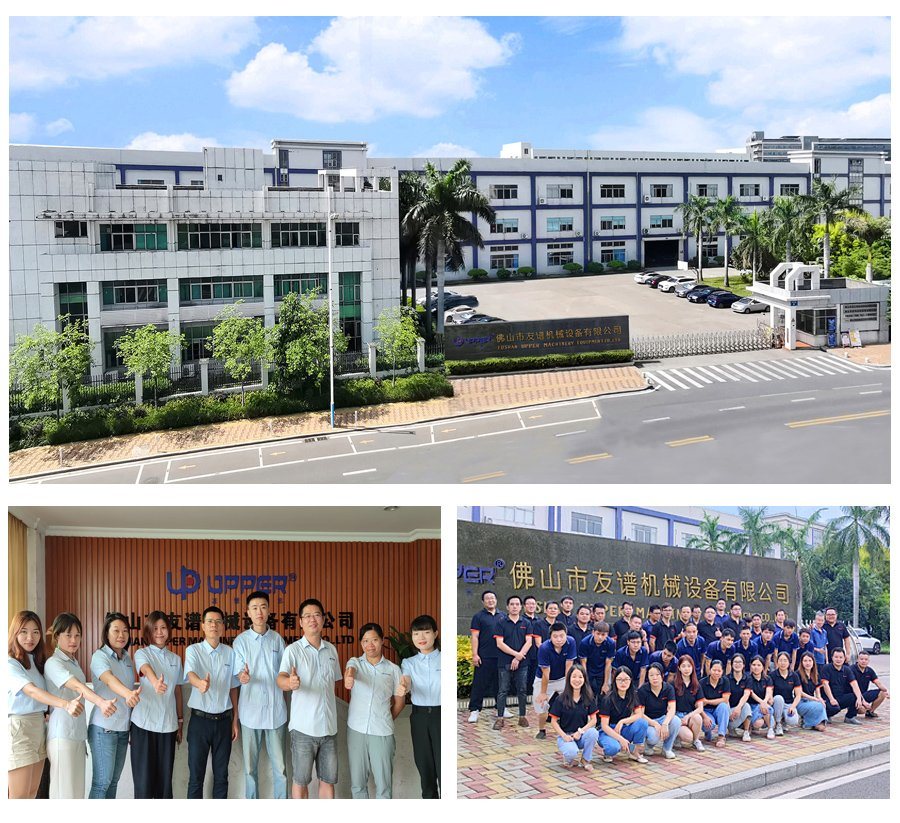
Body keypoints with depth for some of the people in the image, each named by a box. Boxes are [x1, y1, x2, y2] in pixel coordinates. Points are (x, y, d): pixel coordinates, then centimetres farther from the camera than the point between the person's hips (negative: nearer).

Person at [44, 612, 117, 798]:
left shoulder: (74, 663, 15)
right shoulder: (53, 663, -12)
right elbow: (76, 686, -29)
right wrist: (101, 702, -46)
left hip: (78, 734, 8)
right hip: (62, 736, -8)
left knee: (77, 790, 8)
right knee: (64, 791, -7)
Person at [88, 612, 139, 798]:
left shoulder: (127, 658, 11)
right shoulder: (100, 657, -12)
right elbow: (109, 680, -32)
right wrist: (128, 694, -51)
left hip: (123, 727, 7)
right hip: (104, 728, -7)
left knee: (114, 781, 11)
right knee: (102, 782, -7)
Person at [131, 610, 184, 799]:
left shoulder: (175, 659, 12)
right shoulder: (142, 654, -3)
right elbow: (146, 669, -26)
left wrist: (180, 721, 13)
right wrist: (156, 683, -48)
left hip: (168, 724, 4)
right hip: (144, 723, -4)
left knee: (165, 776, 6)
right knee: (144, 776, -3)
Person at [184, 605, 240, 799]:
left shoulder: (230, 653, 4)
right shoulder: (193, 650, -5)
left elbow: (233, 687, 10)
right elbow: (190, 673, -25)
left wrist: (236, 719, 8)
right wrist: (200, 683, -49)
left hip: (224, 720, 3)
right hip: (200, 719, -3)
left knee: (221, 775, 10)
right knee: (196, 775, 2)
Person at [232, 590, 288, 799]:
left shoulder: (277, 639, 5)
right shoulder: (241, 640, 0)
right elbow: (239, 671, -9)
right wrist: (243, 677, -30)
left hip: (276, 711, 1)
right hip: (251, 711, -1)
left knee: (279, 766, 3)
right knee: (250, 766, 7)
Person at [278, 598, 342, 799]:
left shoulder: (331, 650, 8)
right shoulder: (293, 650, -8)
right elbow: (281, 679, -24)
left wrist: (331, 715, 12)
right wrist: (290, 683, -48)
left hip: (329, 726, 4)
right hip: (303, 727, -4)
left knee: (328, 779, 11)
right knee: (301, 780, 5)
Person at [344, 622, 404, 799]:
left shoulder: (393, 669, 5)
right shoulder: (355, 662, 3)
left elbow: (398, 702, 16)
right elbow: (350, 670, -24)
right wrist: (348, 677, -44)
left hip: (382, 733, 0)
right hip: (356, 730, 1)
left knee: (384, 783, 1)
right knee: (357, 783, 9)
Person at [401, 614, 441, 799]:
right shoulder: (409, 663, 7)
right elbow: (405, 684, -12)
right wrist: (402, 688, -35)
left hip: (439, 715, -3)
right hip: (419, 717, 3)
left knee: (442, 766, -7)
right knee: (424, 765, 9)